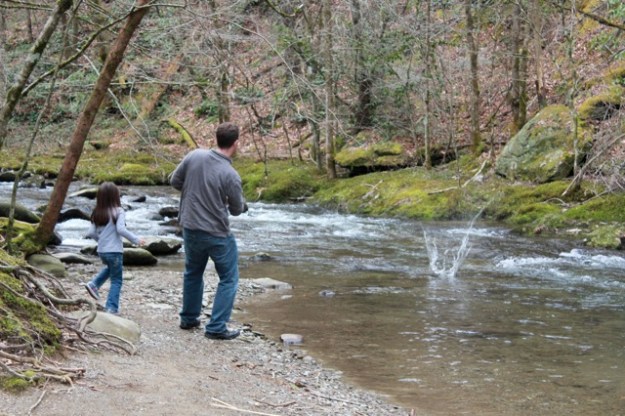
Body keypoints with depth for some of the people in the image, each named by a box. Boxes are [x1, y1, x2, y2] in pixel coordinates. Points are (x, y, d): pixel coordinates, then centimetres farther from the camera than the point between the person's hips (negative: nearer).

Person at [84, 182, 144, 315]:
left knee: (110, 268, 34)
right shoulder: (118, 211, -13)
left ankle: (94, 284, 17)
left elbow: (91, 233, 1)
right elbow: (121, 229, -24)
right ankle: (112, 307, 2)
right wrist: (136, 240, -14)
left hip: (101, 251, 6)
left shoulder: (97, 213, 3)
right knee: (116, 280, 6)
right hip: (114, 251, -6)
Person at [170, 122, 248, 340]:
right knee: (229, 279, 9)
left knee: (193, 273, 24)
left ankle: (189, 318, 35)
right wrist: (244, 205, 17)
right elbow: (236, 209, -6)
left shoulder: (194, 156, -9)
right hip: (217, 233, -6)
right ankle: (216, 327, 6)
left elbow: (174, 181, 4)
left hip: (190, 228, 6)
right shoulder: (231, 175, -20)